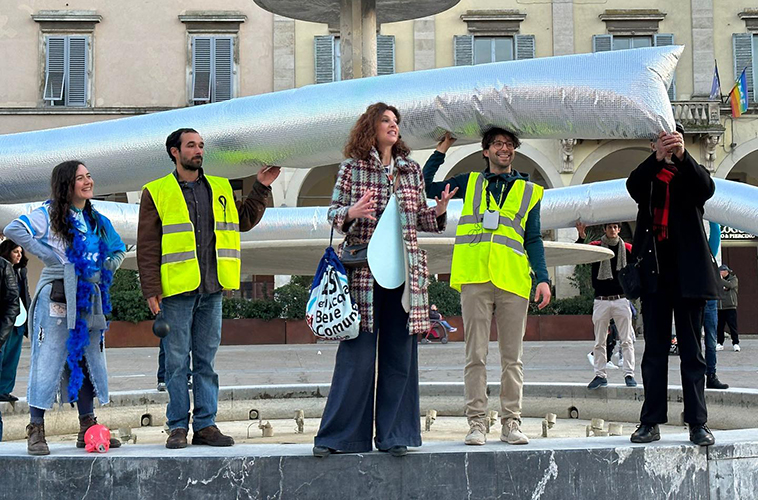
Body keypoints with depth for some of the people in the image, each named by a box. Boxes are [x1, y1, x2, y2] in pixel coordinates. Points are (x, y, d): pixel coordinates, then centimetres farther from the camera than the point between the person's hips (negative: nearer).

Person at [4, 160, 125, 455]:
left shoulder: (97, 221, 17)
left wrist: (108, 267, 9)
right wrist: (49, 256, -15)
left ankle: (87, 429, 17)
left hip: (90, 300, 6)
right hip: (58, 297, -6)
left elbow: (119, 249, 29)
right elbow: (14, 230, -15)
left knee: (88, 361, 9)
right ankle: (36, 431, -2)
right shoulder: (50, 215, -2)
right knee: (49, 359, -7)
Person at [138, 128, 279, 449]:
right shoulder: (156, 192, 3)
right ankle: (178, 427, 9)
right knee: (177, 360, 1)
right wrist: (151, 289, -8)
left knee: (206, 359, 7)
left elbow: (245, 220, 24)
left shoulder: (220, 189, 15)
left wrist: (261, 188, 13)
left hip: (211, 289, 4)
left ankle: (206, 425, 13)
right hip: (176, 289, -4)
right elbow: (147, 246, -1)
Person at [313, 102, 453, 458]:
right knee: (358, 353, -5)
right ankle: (339, 435, 4)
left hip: (405, 269, 4)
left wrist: (438, 212, -2)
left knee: (400, 353, 4)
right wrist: (351, 213, -17)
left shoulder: (412, 170, 14)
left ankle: (393, 435, 12)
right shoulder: (352, 168, 4)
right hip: (363, 271, -4)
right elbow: (333, 214, 3)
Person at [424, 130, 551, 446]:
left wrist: (543, 278, 5)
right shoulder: (470, 183, 20)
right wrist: (442, 150, 22)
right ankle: (477, 422, 0)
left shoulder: (529, 191, 20)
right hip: (475, 277, 0)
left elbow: (533, 240, 17)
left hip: (513, 280, 1)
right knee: (475, 354, -3)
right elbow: (425, 186, 22)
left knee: (512, 357, 1)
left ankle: (511, 423, 5)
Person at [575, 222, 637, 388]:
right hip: (601, 301, 0)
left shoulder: (627, 248, 6)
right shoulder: (596, 246, 4)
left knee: (627, 340, -1)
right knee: (599, 342, 4)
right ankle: (600, 375, 10)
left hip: (621, 300, 0)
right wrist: (581, 237, -27)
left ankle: (629, 374, 3)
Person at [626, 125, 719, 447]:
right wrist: (658, 157, -26)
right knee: (654, 350, 3)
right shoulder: (647, 176, 13)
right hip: (655, 272, 1)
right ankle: (651, 422, 4)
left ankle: (698, 422, 4)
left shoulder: (692, 173, 11)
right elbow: (633, 186, -10)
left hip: (688, 271, -1)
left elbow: (707, 188, -12)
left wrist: (682, 155, -26)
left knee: (691, 349, 2)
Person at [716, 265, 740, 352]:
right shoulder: (718, 280, 14)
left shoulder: (733, 279, 3)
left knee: (732, 325, -7)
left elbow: (730, 285, -18)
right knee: (719, 326, 4)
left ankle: (735, 343, -1)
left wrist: (721, 279, -16)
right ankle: (720, 344, 11)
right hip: (719, 307, 4)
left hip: (730, 306, -4)